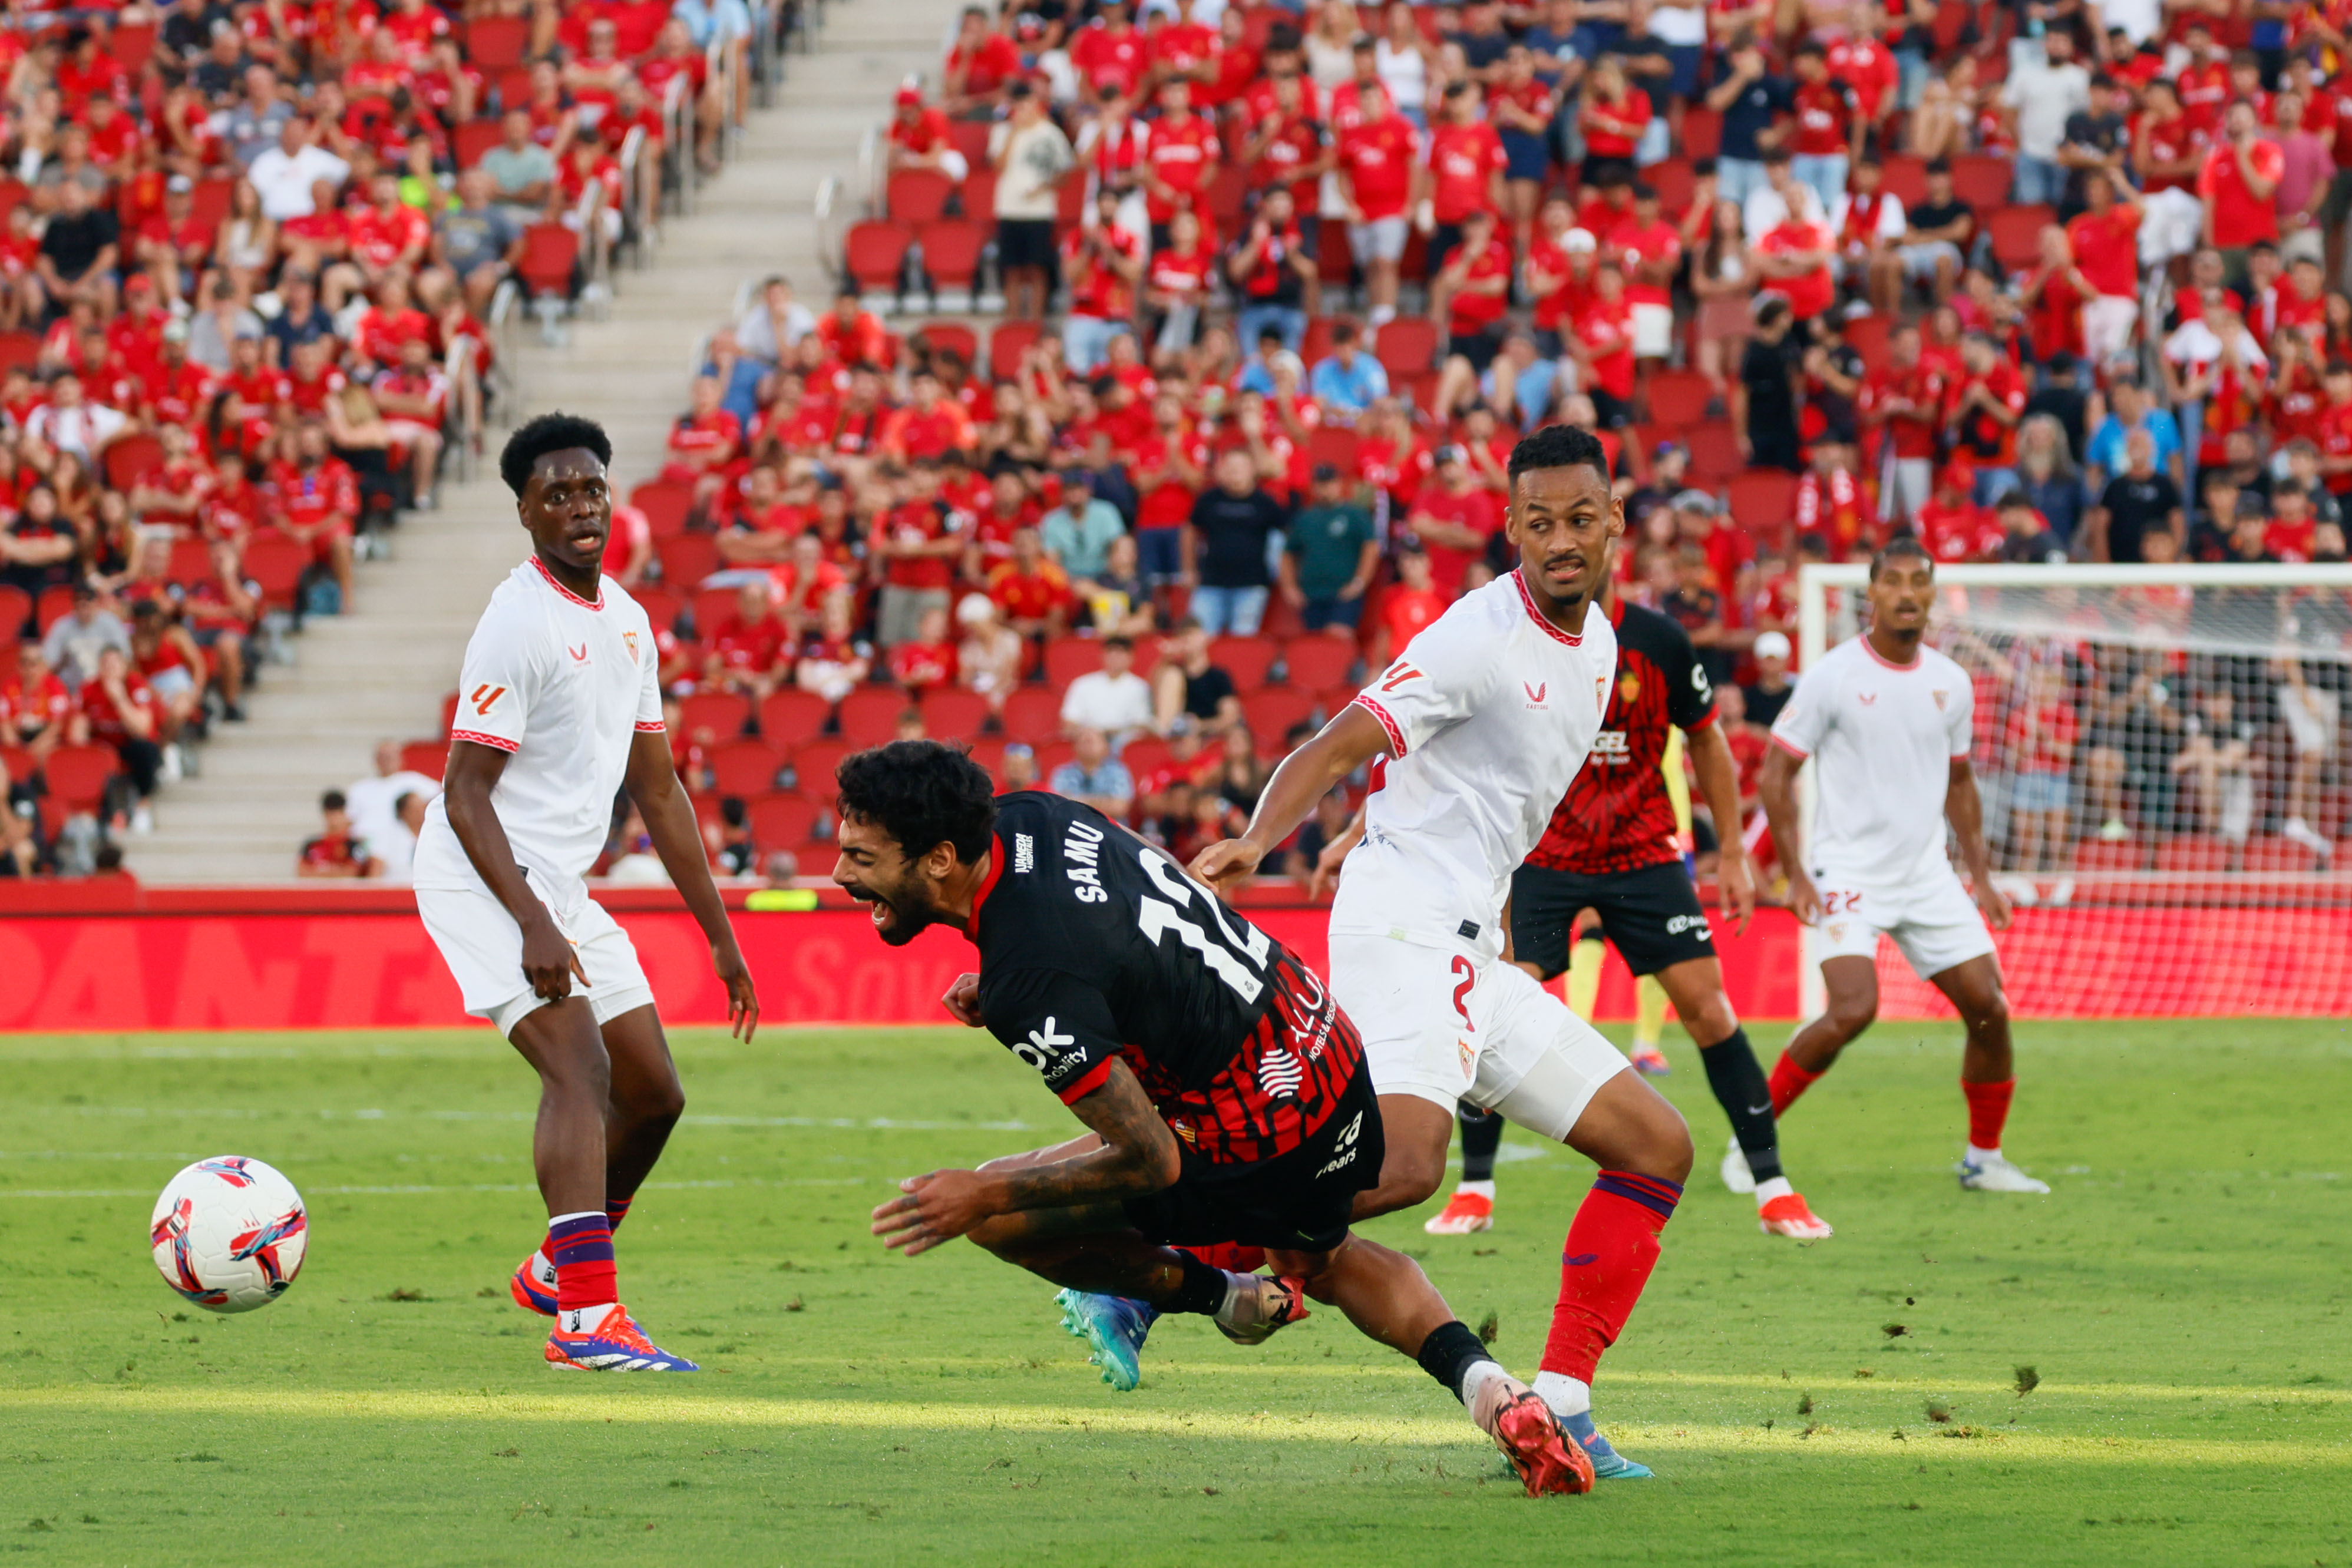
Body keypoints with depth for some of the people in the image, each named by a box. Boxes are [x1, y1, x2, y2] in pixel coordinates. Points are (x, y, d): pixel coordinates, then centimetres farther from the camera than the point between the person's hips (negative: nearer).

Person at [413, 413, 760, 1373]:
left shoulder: (626, 620, 12)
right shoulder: (520, 623, -15)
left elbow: (656, 788, 18)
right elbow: (465, 796, -18)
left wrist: (721, 937, 17)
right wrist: (535, 928, -27)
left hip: (561, 881, 9)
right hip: (484, 874, -9)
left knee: (653, 1093, 10)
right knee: (580, 1067, -24)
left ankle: (557, 1269, 31)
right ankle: (587, 1319, -33)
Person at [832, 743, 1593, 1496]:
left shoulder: (1031, 990, -30)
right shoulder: (1023, 817, -5)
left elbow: (1152, 1161, -23)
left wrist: (989, 1197, -18)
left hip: (1264, 1143, -9)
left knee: (995, 1213, -1)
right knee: (1322, 1257, 37)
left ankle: (1228, 1298, 14)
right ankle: (1487, 1387, 17)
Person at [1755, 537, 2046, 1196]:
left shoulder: (1951, 683, 7)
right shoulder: (1834, 675, -9)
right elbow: (1775, 774, -6)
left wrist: (1982, 875, 15)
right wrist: (1797, 874, -13)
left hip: (1926, 877, 6)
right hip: (1848, 871, -5)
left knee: (1988, 1006, -1)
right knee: (1854, 1009, -23)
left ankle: (1984, 1159, 15)